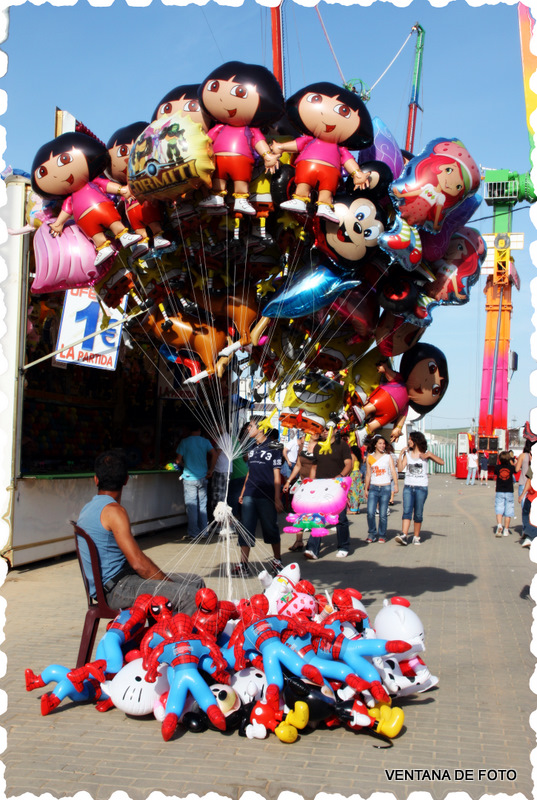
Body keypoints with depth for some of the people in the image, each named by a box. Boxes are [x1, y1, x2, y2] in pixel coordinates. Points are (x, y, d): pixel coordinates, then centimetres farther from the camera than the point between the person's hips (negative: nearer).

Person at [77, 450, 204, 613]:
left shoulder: (88, 509, 15)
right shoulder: (113, 510, -15)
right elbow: (138, 562, -20)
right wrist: (170, 583, -7)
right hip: (116, 589, -10)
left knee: (196, 582, 7)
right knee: (190, 595, -24)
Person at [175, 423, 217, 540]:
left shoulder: (184, 442, -3)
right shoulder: (205, 441, 3)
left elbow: (178, 460, -5)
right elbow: (215, 455, -7)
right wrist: (210, 470, 2)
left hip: (189, 478, -2)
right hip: (202, 478, 3)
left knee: (191, 506, 2)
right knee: (202, 505, 11)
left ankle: (194, 533, 1)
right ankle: (203, 531, 14)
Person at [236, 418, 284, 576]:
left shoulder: (273, 447, -5)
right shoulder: (252, 448, 13)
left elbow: (276, 474, -6)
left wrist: (277, 498, -9)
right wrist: (243, 492, 16)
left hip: (266, 497, -5)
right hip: (250, 496, 5)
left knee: (271, 529, 7)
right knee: (246, 530, 2)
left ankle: (277, 560, 23)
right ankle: (243, 565, 5)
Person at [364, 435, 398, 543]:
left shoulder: (388, 457, 5)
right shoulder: (369, 457, 8)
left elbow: (393, 471, -3)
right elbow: (368, 474, 13)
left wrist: (396, 485, -15)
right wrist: (366, 489, 12)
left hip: (385, 488, -1)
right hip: (373, 488, 1)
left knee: (383, 514, 0)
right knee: (370, 513, -10)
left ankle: (382, 535, 14)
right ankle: (372, 534, 6)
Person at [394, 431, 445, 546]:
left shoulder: (426, 453, 2)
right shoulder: (407, 453, 10)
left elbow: (441, 462, -5)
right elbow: (400, 468, 2)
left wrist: (430, 455, -16)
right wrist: (400, 454, -3)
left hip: (421, 487, -2)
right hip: (408, 486, 2)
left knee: (418, 513, 2)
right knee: (407, 511, -10)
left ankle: (416, 537, 12)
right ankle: (404, 535, -18)